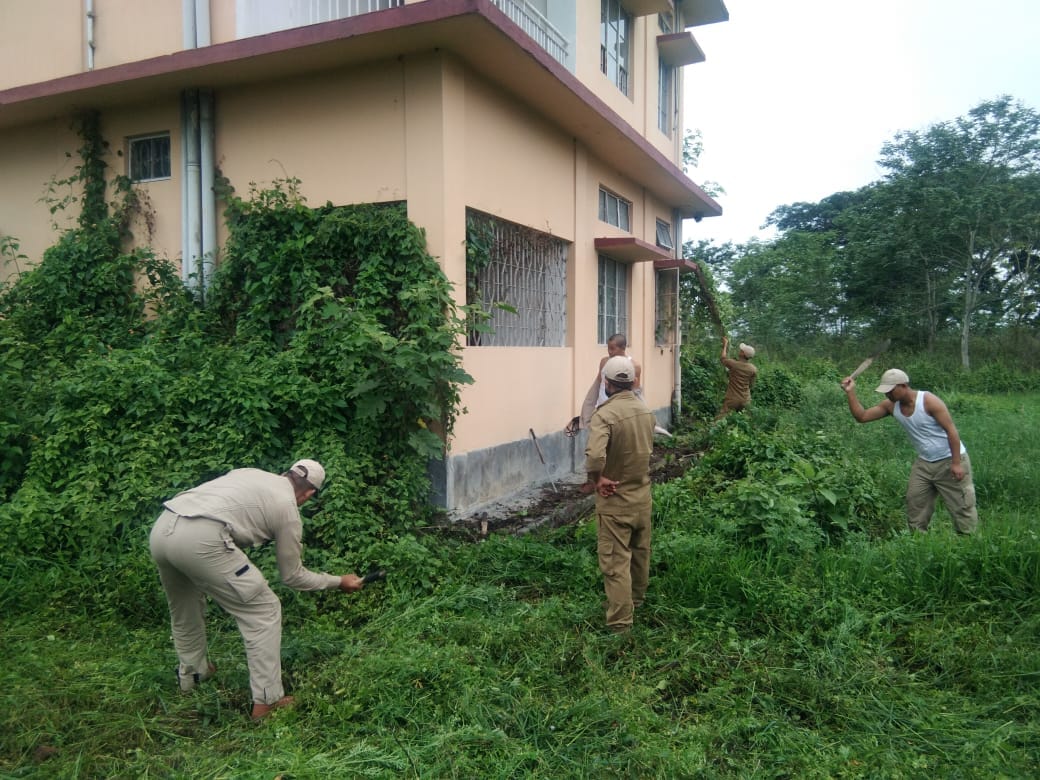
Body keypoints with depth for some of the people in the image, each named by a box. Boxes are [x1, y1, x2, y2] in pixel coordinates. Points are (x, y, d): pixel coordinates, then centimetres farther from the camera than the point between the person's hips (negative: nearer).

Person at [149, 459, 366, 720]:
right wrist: (339, 582, 29)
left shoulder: (252, 474, 26)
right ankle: (266, 701, 10)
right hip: (200, 540, -8)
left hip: (161, 529, 8)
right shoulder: (288, 508, 10)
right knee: (264, 610, 7)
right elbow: (292, 576, 18)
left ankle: (191, 672, 51)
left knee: (183, 608, 33)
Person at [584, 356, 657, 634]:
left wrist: (597, 478, -21)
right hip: (642, 494, 7)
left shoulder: (605, 414, -24)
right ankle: (637, 597, 44)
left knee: (616, 561, 2)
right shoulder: (646, 411, 0)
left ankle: (620, 623, 7)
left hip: (616, 499, -7)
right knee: (640, 551, 24)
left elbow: (594, 454, -37)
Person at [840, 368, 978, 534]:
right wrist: (850, 393, -16)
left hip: (949, 461, -6)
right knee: (914, 505, 6)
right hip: (924, 463, 6)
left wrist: (956, 463, -22)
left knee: (962, 507, -2)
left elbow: (951, 431, -19)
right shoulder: (891, 406, -4)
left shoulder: (929, 401, -20)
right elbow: (862, 416, -4)